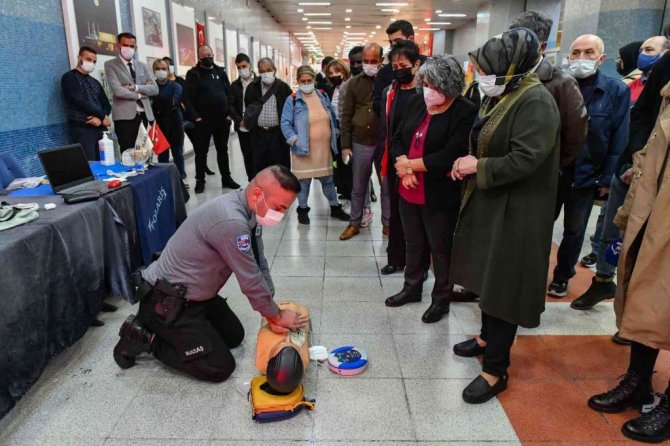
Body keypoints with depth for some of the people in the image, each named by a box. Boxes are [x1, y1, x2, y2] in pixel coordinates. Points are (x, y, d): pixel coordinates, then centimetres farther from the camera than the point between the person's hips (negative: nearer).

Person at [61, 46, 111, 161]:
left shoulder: (95, 82, 21)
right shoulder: (69, 77, 2)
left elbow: (107, 105, 14)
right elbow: (80, 102, -12)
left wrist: (100, 119, -8)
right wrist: (103, 116, -7)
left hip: (100, 129, 6)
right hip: (82, 129, -6)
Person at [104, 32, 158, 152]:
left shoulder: (142, 65, 17)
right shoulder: (110, 65, 2)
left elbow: (154, 89, 4)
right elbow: (117, 90, -13)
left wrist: (134, 87, -9)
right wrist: (139, 95, -3)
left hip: (144, 115, 5)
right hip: (125, 116, -5)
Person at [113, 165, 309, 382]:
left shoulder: (248, 210, -2)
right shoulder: (231, 221, -32)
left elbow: (259, 263, 5)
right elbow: (250, 281, -23)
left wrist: (273, 311, 2)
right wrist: (277, 316, -8)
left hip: (194, 294, 10)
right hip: (167, 302, -10)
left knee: (234, 336, 19)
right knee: (220, 367, -6)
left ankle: (165, 330, 22)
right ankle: (145, 337, 4)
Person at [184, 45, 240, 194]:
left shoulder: (221, 72, 11)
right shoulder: (193, 74, -2)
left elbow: (229, 93, 11)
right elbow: (187, 98, -8)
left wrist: (229, 113, 0)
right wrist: (195, 116, -15)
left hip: (222, 119, 4)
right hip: (202, 120, -3)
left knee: (223, 150, 12)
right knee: (201, 152, 4)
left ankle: (226, 178, 21)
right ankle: (200, 181, 14)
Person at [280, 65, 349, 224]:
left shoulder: (323, 96, 8)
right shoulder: (292, 100, -7)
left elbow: (332, 117, 16)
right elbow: (285, 123, -10)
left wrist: (334, 135, 11)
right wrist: (294, 139, -20)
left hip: (324, 148, 4)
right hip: (303, 149, -4)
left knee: (328, 179, 15)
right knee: (303, 181, 6)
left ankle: (335, 207, 28)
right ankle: (303, 209, 23)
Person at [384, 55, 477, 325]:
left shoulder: (466, 113, -15)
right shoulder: (416, 103, 5)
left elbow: (450, 156, -22)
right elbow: (397, 139, 7)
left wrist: (409, 164, -15)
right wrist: (403, 168, -12)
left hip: (439, 196, -6)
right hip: (408, 191, 6)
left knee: (440, 249, 10)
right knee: (414, 244, 21)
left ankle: (441, 299, 29)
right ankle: (412, 288, 40)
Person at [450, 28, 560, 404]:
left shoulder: (536, 102, -20)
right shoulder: (501, 96, 9)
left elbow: (525, 160, -27)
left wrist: (477, 167, -16)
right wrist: (468, 162, -3)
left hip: (516, 213, -9)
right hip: (489, 203, 9)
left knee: (504, 286, -1)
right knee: (488, 277, 20)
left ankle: (496, 371, 12)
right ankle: (488, 337, 40)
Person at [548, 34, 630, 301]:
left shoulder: (616, 91, -5)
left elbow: (618, 139, -5)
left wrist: (607, 179, -8)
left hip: (586, 177, 0)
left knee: (574, 231, 14)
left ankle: (562, 276, 33)